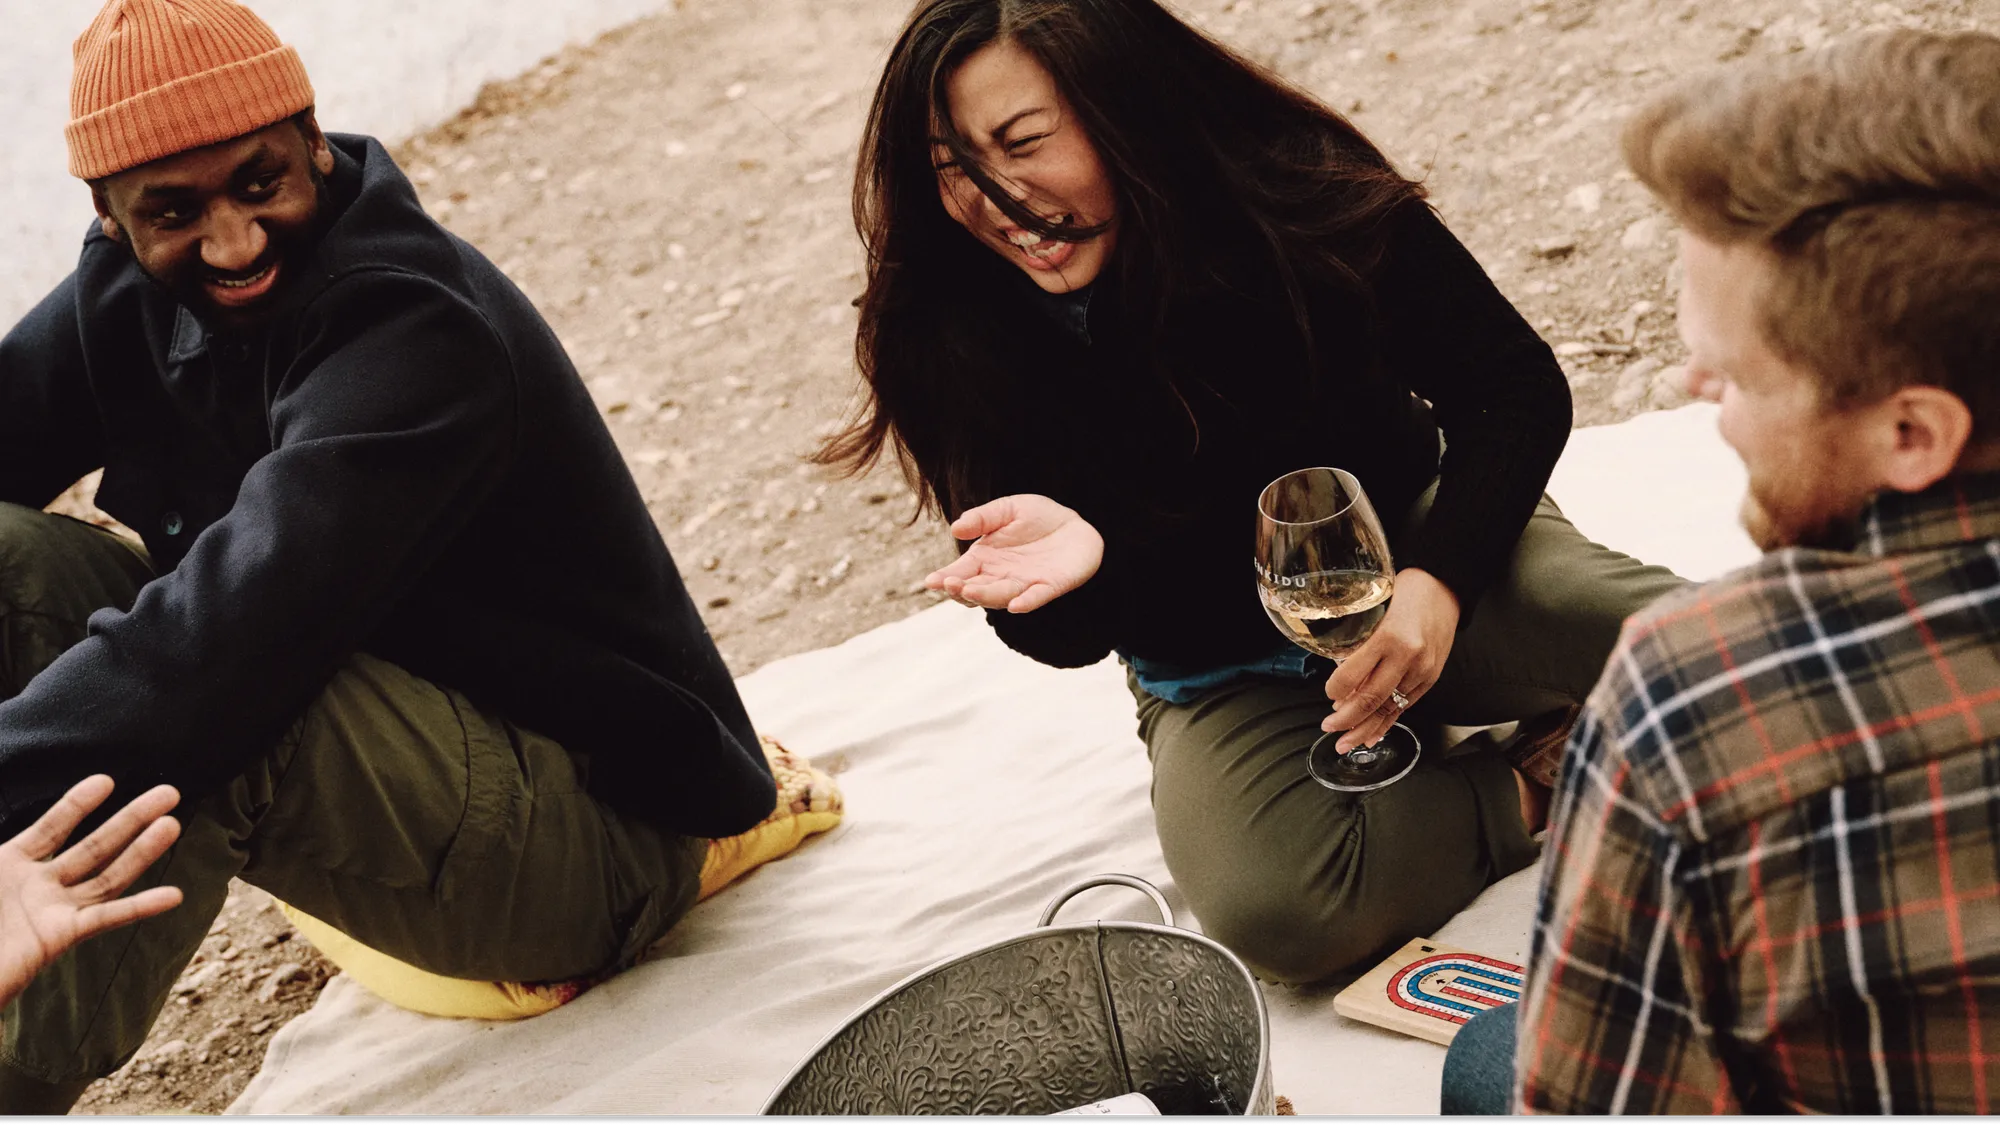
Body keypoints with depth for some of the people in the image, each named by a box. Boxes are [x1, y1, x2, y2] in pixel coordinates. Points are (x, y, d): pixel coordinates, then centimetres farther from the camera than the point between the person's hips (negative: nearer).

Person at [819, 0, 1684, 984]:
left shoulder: (1301, 188, -17)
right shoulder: (959, 339, -14)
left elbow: (1515, 387, -8)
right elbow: (1063, 636, -7)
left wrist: (1437, 580, -25)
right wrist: (1075, 558, -33)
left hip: (1412, 540, 0)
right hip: (1223, 673, 1)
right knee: (1268, 909, -32)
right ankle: (1537, 795, -10)